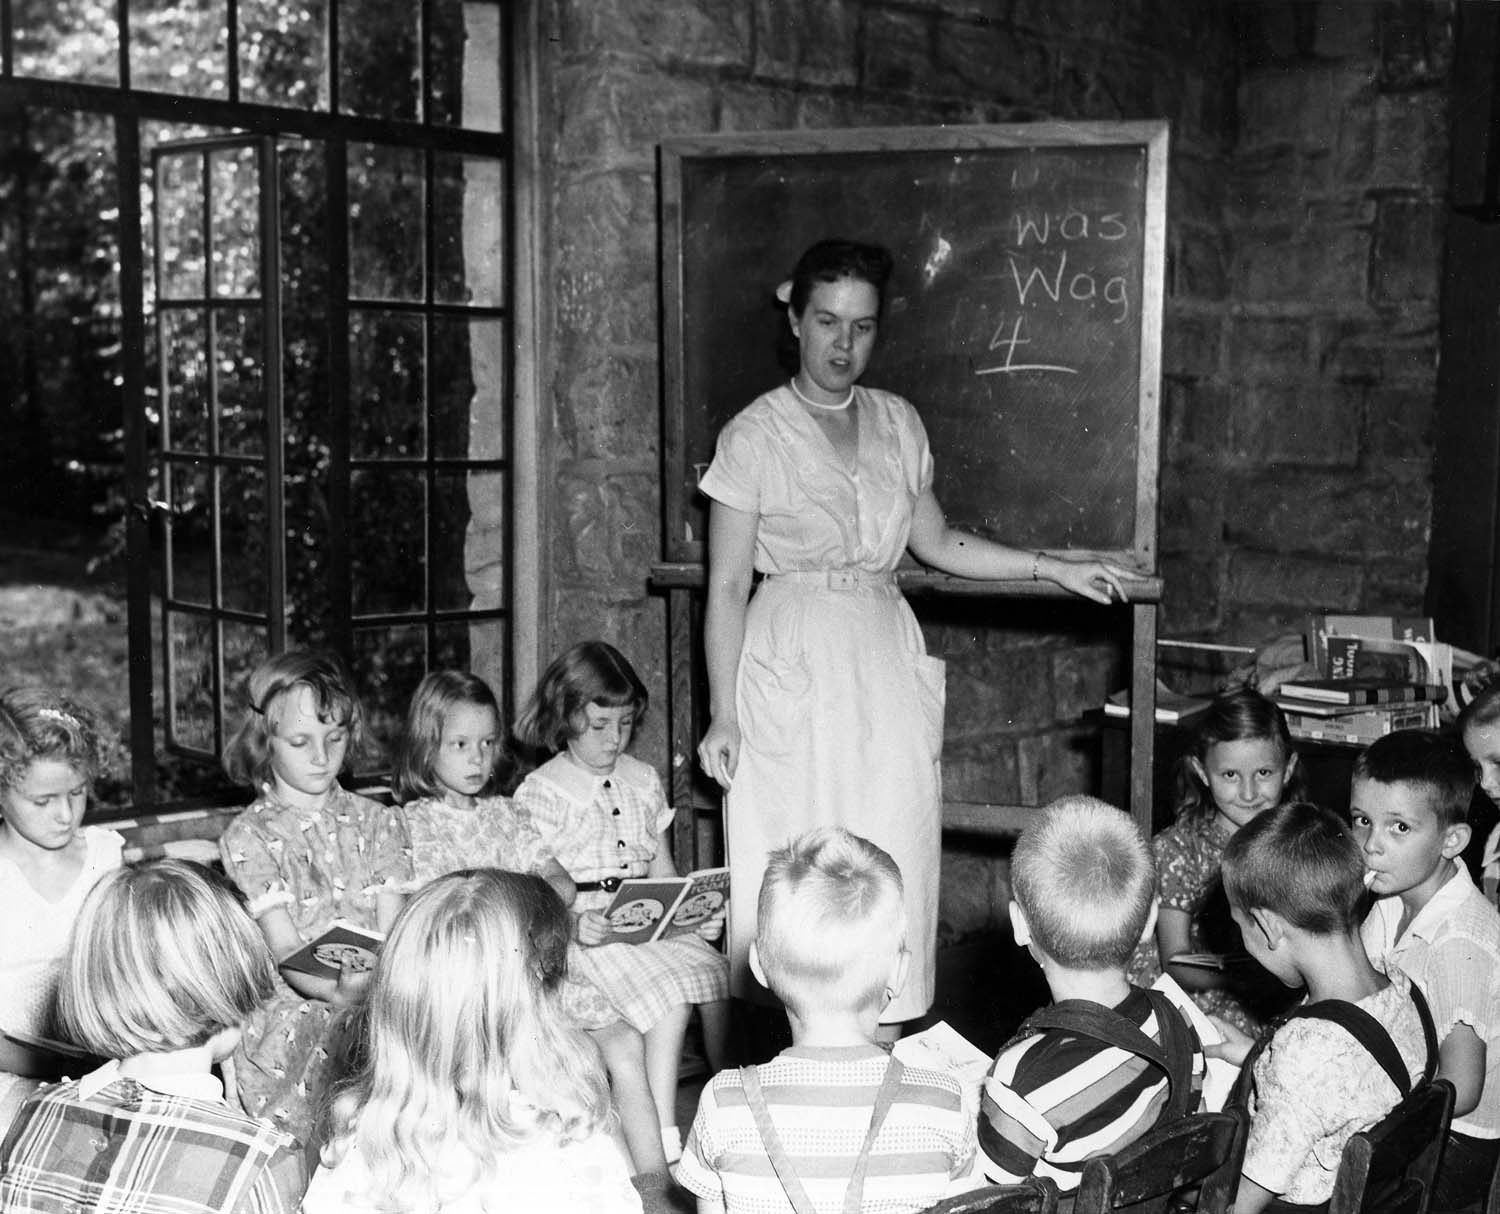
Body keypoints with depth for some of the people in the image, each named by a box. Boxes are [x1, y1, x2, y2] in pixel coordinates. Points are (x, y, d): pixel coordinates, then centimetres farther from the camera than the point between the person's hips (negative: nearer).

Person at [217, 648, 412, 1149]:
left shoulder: (379, 822, 10)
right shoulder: (248, 836, 1)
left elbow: (391, 935, 1)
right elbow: (284, 950, -9)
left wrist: (374, 980, -21)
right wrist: (337, 991, -28)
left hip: (376, 1024, 2)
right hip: (294, 1028, -2)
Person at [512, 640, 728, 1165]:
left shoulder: (643, 780, 16)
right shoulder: (541, 792, -1)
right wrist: (572, 922, -27)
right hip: (585, 926, -5)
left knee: (714, 977, -21)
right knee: (669, 996, -28)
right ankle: (665, 1154, -23)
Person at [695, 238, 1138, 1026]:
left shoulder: (898, 424, 10)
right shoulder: (754, 436, -3)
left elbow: (935, 541, 20)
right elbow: (727, 587, -4)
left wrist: (1053, 569, 14)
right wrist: (722, 715, -7)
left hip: (885, 660, 4)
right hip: (792, 665, -4)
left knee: (892, 869, 1)